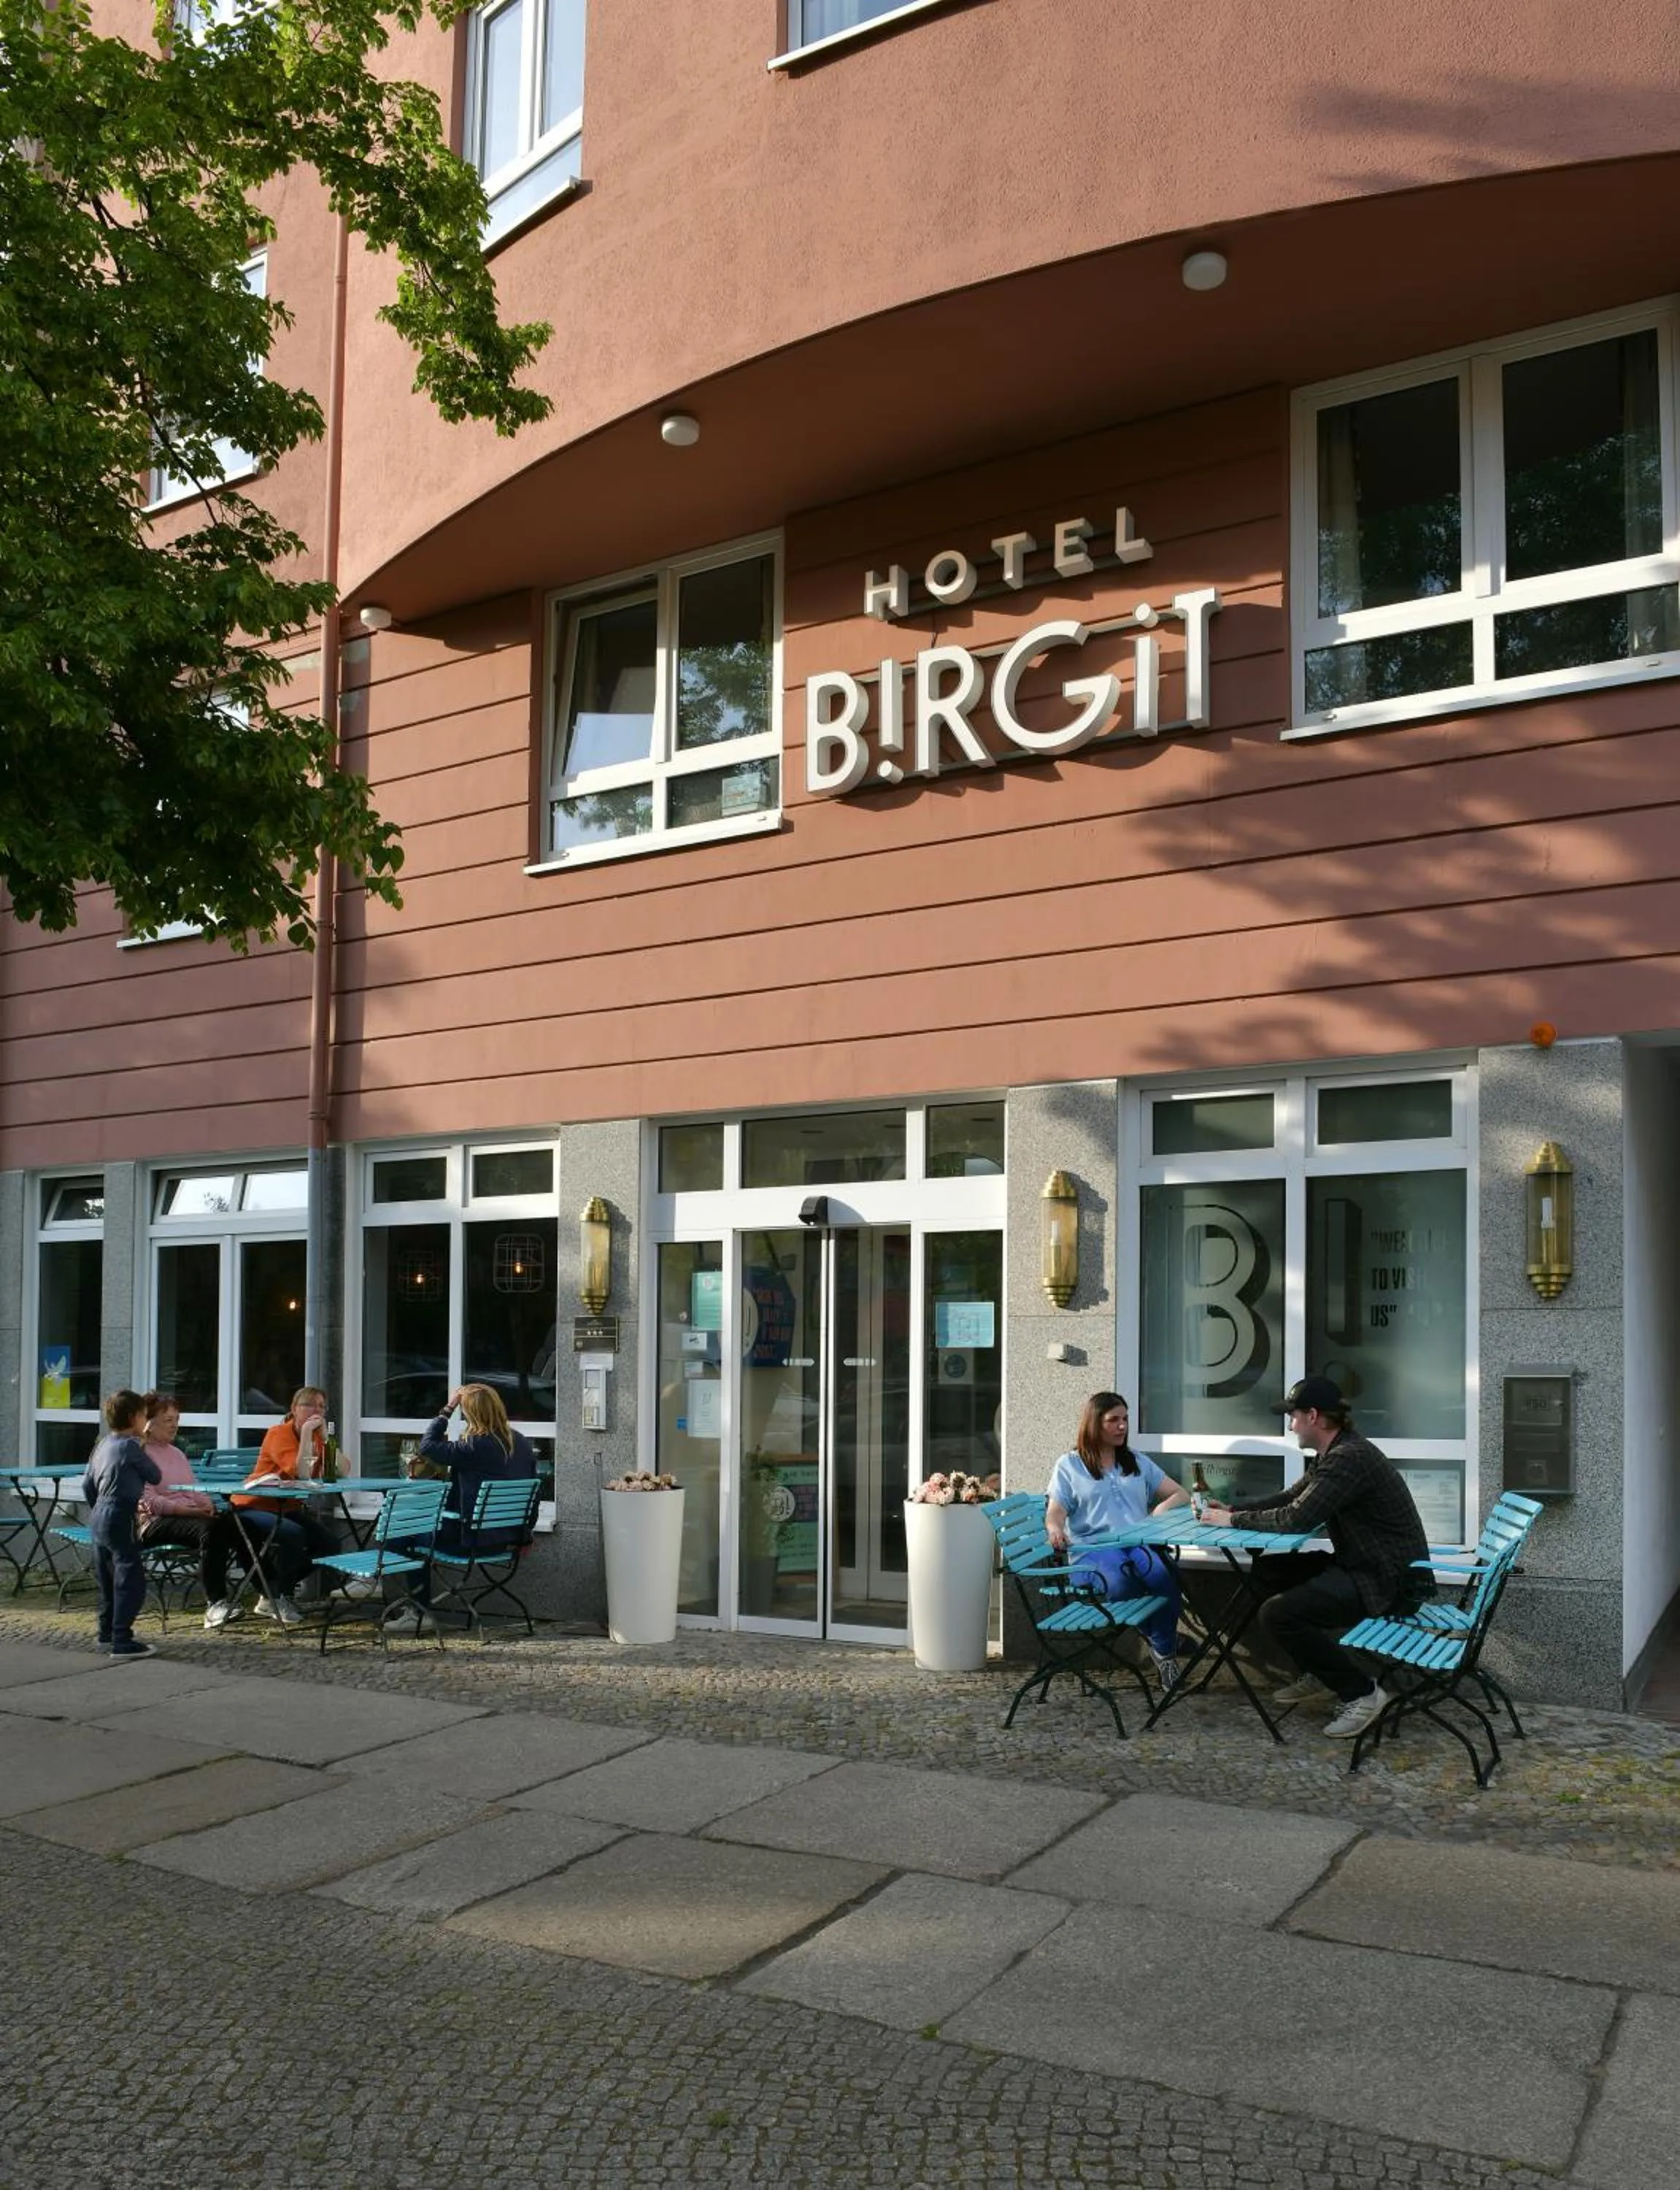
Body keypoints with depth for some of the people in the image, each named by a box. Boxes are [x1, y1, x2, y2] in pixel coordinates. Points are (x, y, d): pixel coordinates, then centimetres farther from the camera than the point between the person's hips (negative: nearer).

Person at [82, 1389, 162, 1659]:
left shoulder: (103, 1445, 13)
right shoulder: (131, 1446, -13)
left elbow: (87, 1485, 18)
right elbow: (154, 1476, -4)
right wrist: (143, 1452, 11)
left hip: (98, 1517, 10)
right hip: (120, 1518, -10)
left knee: (107, 1580, 19)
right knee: (131, 1581, -8)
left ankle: (107, 1634, 29)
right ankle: (122, 1642, -11)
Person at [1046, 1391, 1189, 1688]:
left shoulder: (1138, 1462, 26)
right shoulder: (1069, 1466, 15)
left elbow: (1182, 1495, 23)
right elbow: (1055, 1513, 5)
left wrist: (1163, 1507, -1)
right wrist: (1055, 1531, -21)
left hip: (1138, 1544, 3)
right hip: (1091, 1551, -3)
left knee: (1163, 1574, -35)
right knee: (1121, 1580, -39)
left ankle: (1165, 1651, -17)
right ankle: (1159, 1639, -14)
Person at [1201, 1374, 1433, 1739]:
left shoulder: (1350, 1457, -22)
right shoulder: (1331, 1455, 11)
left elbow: (1297, 1517, -24)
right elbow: (1289, 1497, 19)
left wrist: (1234, 1520, -13)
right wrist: (1231, 1507, 7)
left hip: (1392, 1582, -11)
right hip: (1362, 1565, 11)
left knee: (1277, 1615, -19)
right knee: (1270, 1572, 14)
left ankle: (1361, 1692, -8)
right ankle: (1320, 1671, 21)